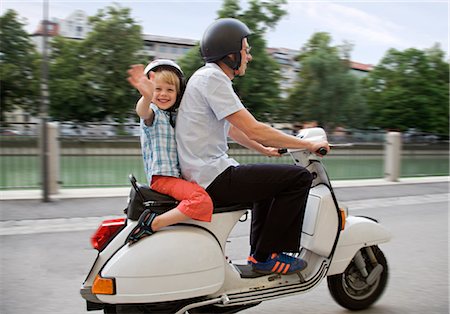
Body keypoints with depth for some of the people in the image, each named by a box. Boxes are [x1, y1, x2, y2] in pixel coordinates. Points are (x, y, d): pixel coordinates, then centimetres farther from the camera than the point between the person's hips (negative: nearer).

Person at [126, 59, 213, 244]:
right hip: (162, 177, -9)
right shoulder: (152, 112, -6)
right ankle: (152, 223, -25)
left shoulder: (175, 116, 19)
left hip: (178, 175, 9)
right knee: (202, 201, -29)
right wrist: (147, 96, -54)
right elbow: (142, 112, -32)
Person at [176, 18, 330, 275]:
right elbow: (254, 130, -20)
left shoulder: (207, 76, 17)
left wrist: (264, 149, 32)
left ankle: (260, 252, 35)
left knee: (269, 181, 31)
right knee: (299, 177, -10)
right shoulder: (213, 78, -15)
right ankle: (265, 256, -1)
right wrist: (308, 145, -11)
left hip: (200, 174, 11)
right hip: (213, 177, -11)